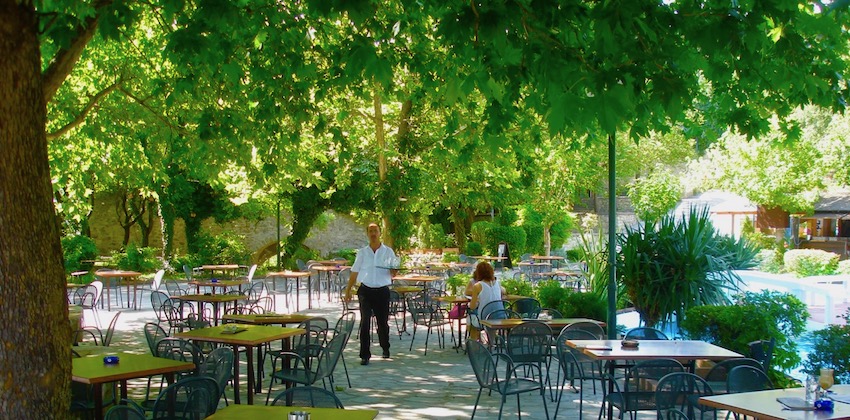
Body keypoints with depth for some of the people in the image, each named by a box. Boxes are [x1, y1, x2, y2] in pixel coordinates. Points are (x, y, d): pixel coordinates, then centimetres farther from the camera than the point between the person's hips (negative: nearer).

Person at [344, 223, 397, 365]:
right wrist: (348, 290, 7)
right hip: (366, 291, 0)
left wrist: (393, 270, -21)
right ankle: (365, 355, -6)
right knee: (365, 323, -9)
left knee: (383, 322, 11)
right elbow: (354, 272, 11)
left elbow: (393, 273, 2)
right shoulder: (362, 252, 7)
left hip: (382, 291, 0)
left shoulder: (388, 252, 4)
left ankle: (385, 348, 36)